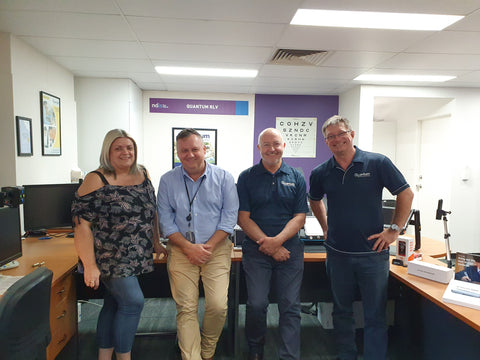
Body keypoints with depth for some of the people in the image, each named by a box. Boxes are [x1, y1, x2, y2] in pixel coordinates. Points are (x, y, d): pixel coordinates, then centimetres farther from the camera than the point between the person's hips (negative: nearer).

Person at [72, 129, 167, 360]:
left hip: (137, 258, 6)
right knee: (133, 302, -7)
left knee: (113, 304, 15)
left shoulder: (143, 174, 6)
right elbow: (82, 224, -14)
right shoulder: (96, 180, -11)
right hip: (111, 259, -5)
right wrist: (90, 265, -17)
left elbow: (152, 212, 15)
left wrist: (156, 243, 13)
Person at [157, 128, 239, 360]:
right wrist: (188, 247, -10)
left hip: (216, 249, 0)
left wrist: (208, 246, -11)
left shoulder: (223, 178, 1)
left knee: (218, 306, -5)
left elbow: (229, 216, -2)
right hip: (181, 251, 1)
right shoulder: (168, 180, 4)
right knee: (186, 308, -2)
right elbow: (166, 221, 2)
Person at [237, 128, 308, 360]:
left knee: (290, 306, 3)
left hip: (290, 248, 1)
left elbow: (300, 217, 2)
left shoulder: (296, 178, 7)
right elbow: (243, 218, -2)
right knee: (256, 304, 0)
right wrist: (267, 244, -10)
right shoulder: (247, 178, 3)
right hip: (256, 250, -1)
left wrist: (277, 240, -13)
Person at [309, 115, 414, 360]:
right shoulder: (321, 173, 2)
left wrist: (394, 230, -4)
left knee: (375, 316, 7)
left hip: (372, 252, -3)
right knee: (341, 312, 17)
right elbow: (315, 201, 20)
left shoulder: (377, 163, -7)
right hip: (337, 253, 3)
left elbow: (406, 194, -1)